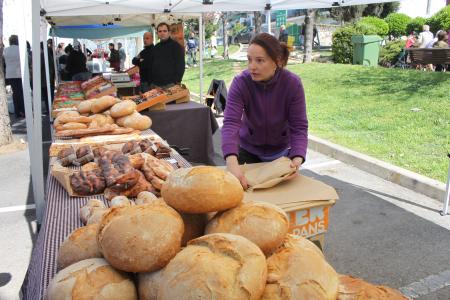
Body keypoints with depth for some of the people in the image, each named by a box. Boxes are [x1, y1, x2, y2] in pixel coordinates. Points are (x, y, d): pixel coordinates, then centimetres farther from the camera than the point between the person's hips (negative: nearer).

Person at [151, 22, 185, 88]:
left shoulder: (175, 46, -1)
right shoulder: (155, 48, 17)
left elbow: (180, 65, -8)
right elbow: (152, 66, 20)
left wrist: (177, 82, -15)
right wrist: (151, 81, 11)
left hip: (170, 84, -6)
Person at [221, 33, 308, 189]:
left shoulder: (293, 83, -23)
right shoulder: (240, 83, -25)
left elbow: (299, 126, -23)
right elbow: (231, 123, -36)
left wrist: (297, 158, -41)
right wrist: (232, 163, -52)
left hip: (280, 151, 0)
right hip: (248, 151, 0)